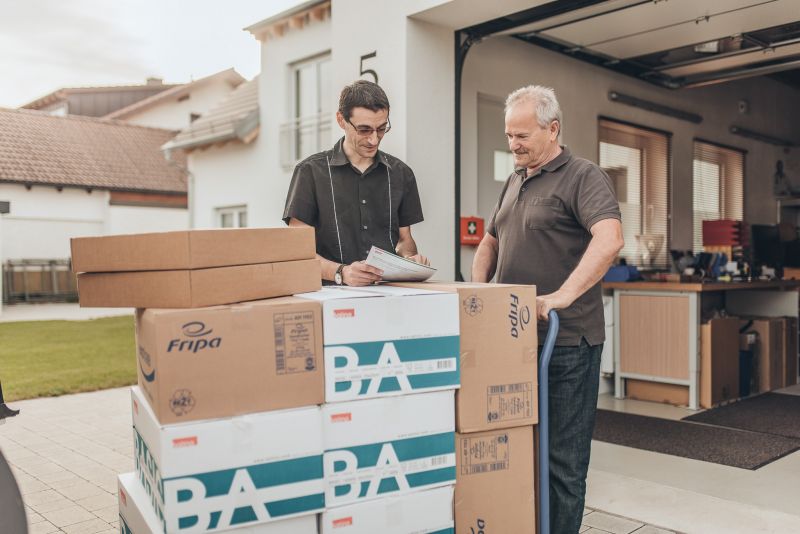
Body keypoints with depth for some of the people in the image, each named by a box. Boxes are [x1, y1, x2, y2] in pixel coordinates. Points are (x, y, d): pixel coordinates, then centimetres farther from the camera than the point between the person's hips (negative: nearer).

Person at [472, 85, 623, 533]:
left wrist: (563, 295, -32)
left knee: (563, 457, 3)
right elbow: (491, 241, 26)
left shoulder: (583, 177, -8)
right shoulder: (515, 182, 17)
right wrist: (478, 287, 9)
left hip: (566, 340, -8)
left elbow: (609, 239, -25)